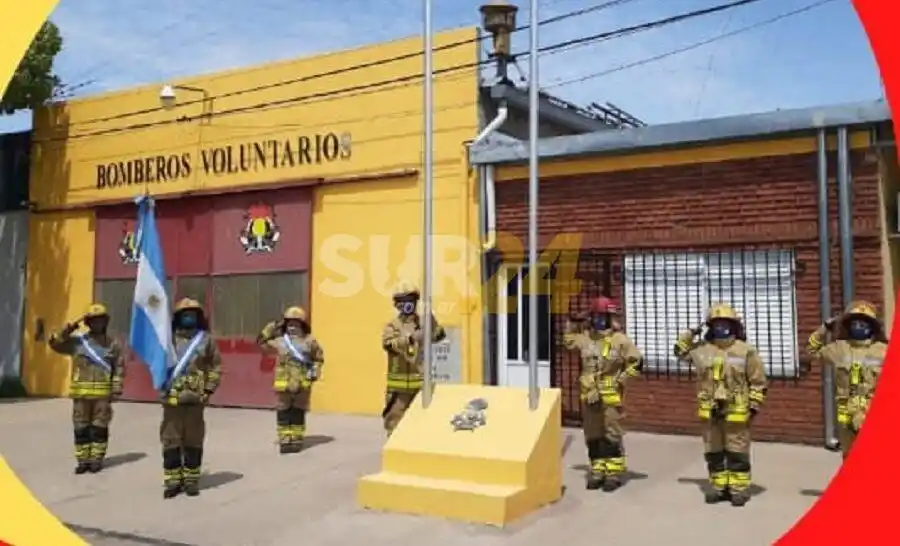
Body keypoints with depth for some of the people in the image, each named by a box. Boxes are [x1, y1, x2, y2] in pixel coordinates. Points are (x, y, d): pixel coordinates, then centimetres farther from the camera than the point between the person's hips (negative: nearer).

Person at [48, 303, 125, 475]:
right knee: (81, 427, 5)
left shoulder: (112, 343, 6)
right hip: (81, 391, 1)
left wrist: (116, 389, -2)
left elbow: (119, 367, 5)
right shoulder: (77, 340, 7)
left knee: (99, 427, 2)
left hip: (103, 392, -1)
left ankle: (97, 459, 9)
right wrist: (71, 326, -8)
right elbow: (55, 343, -2)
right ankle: (82, 460, 12)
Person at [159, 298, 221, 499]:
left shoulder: (206, 339, 5)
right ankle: (172, 480, 11)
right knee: (170, 440, 3)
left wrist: (209, 389, 0)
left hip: (195, 398, 0)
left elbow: (216, 366, 7)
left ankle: (192, 480, 16)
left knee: (193, 440, 6)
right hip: (171, 397, 0)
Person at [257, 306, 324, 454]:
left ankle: (297, 440, 17)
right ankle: (285, 441, 11)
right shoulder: (279, 341, 2)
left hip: (302, 386, 0)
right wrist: (272, 326, 1)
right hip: (283, 386, 0)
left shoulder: (309, 341, 2)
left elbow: (319, 358, 14)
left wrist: (315, 371, 3)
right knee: (283, 414, 3)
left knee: (298, 414, 9)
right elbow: (261, 341, 9)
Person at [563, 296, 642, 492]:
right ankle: (597, 471, 20)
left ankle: (614, 473, 6)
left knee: (612, 435, -2)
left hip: (611, 396, -5)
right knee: (593, 435, 10)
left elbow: (637, 361, -3)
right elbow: (568, 341, 28)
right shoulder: (585, 338, 8)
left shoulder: (619, 339, -7)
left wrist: (622, 379, -7)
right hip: (589, 395, 5)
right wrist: (573, 323, 16)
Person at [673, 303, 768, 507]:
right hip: (710, 412, 4)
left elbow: (759, 381, -1)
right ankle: (718, 487, 22)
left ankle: (739, 489, 11)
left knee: (737, 453, 2)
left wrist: (754, 406, -7)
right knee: (713, 453, 11)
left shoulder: (746, 351, -4)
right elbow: (680, 350, 23)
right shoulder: (702, 349, 7)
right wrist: (690, 334, 9)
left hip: (736, 412, -4)